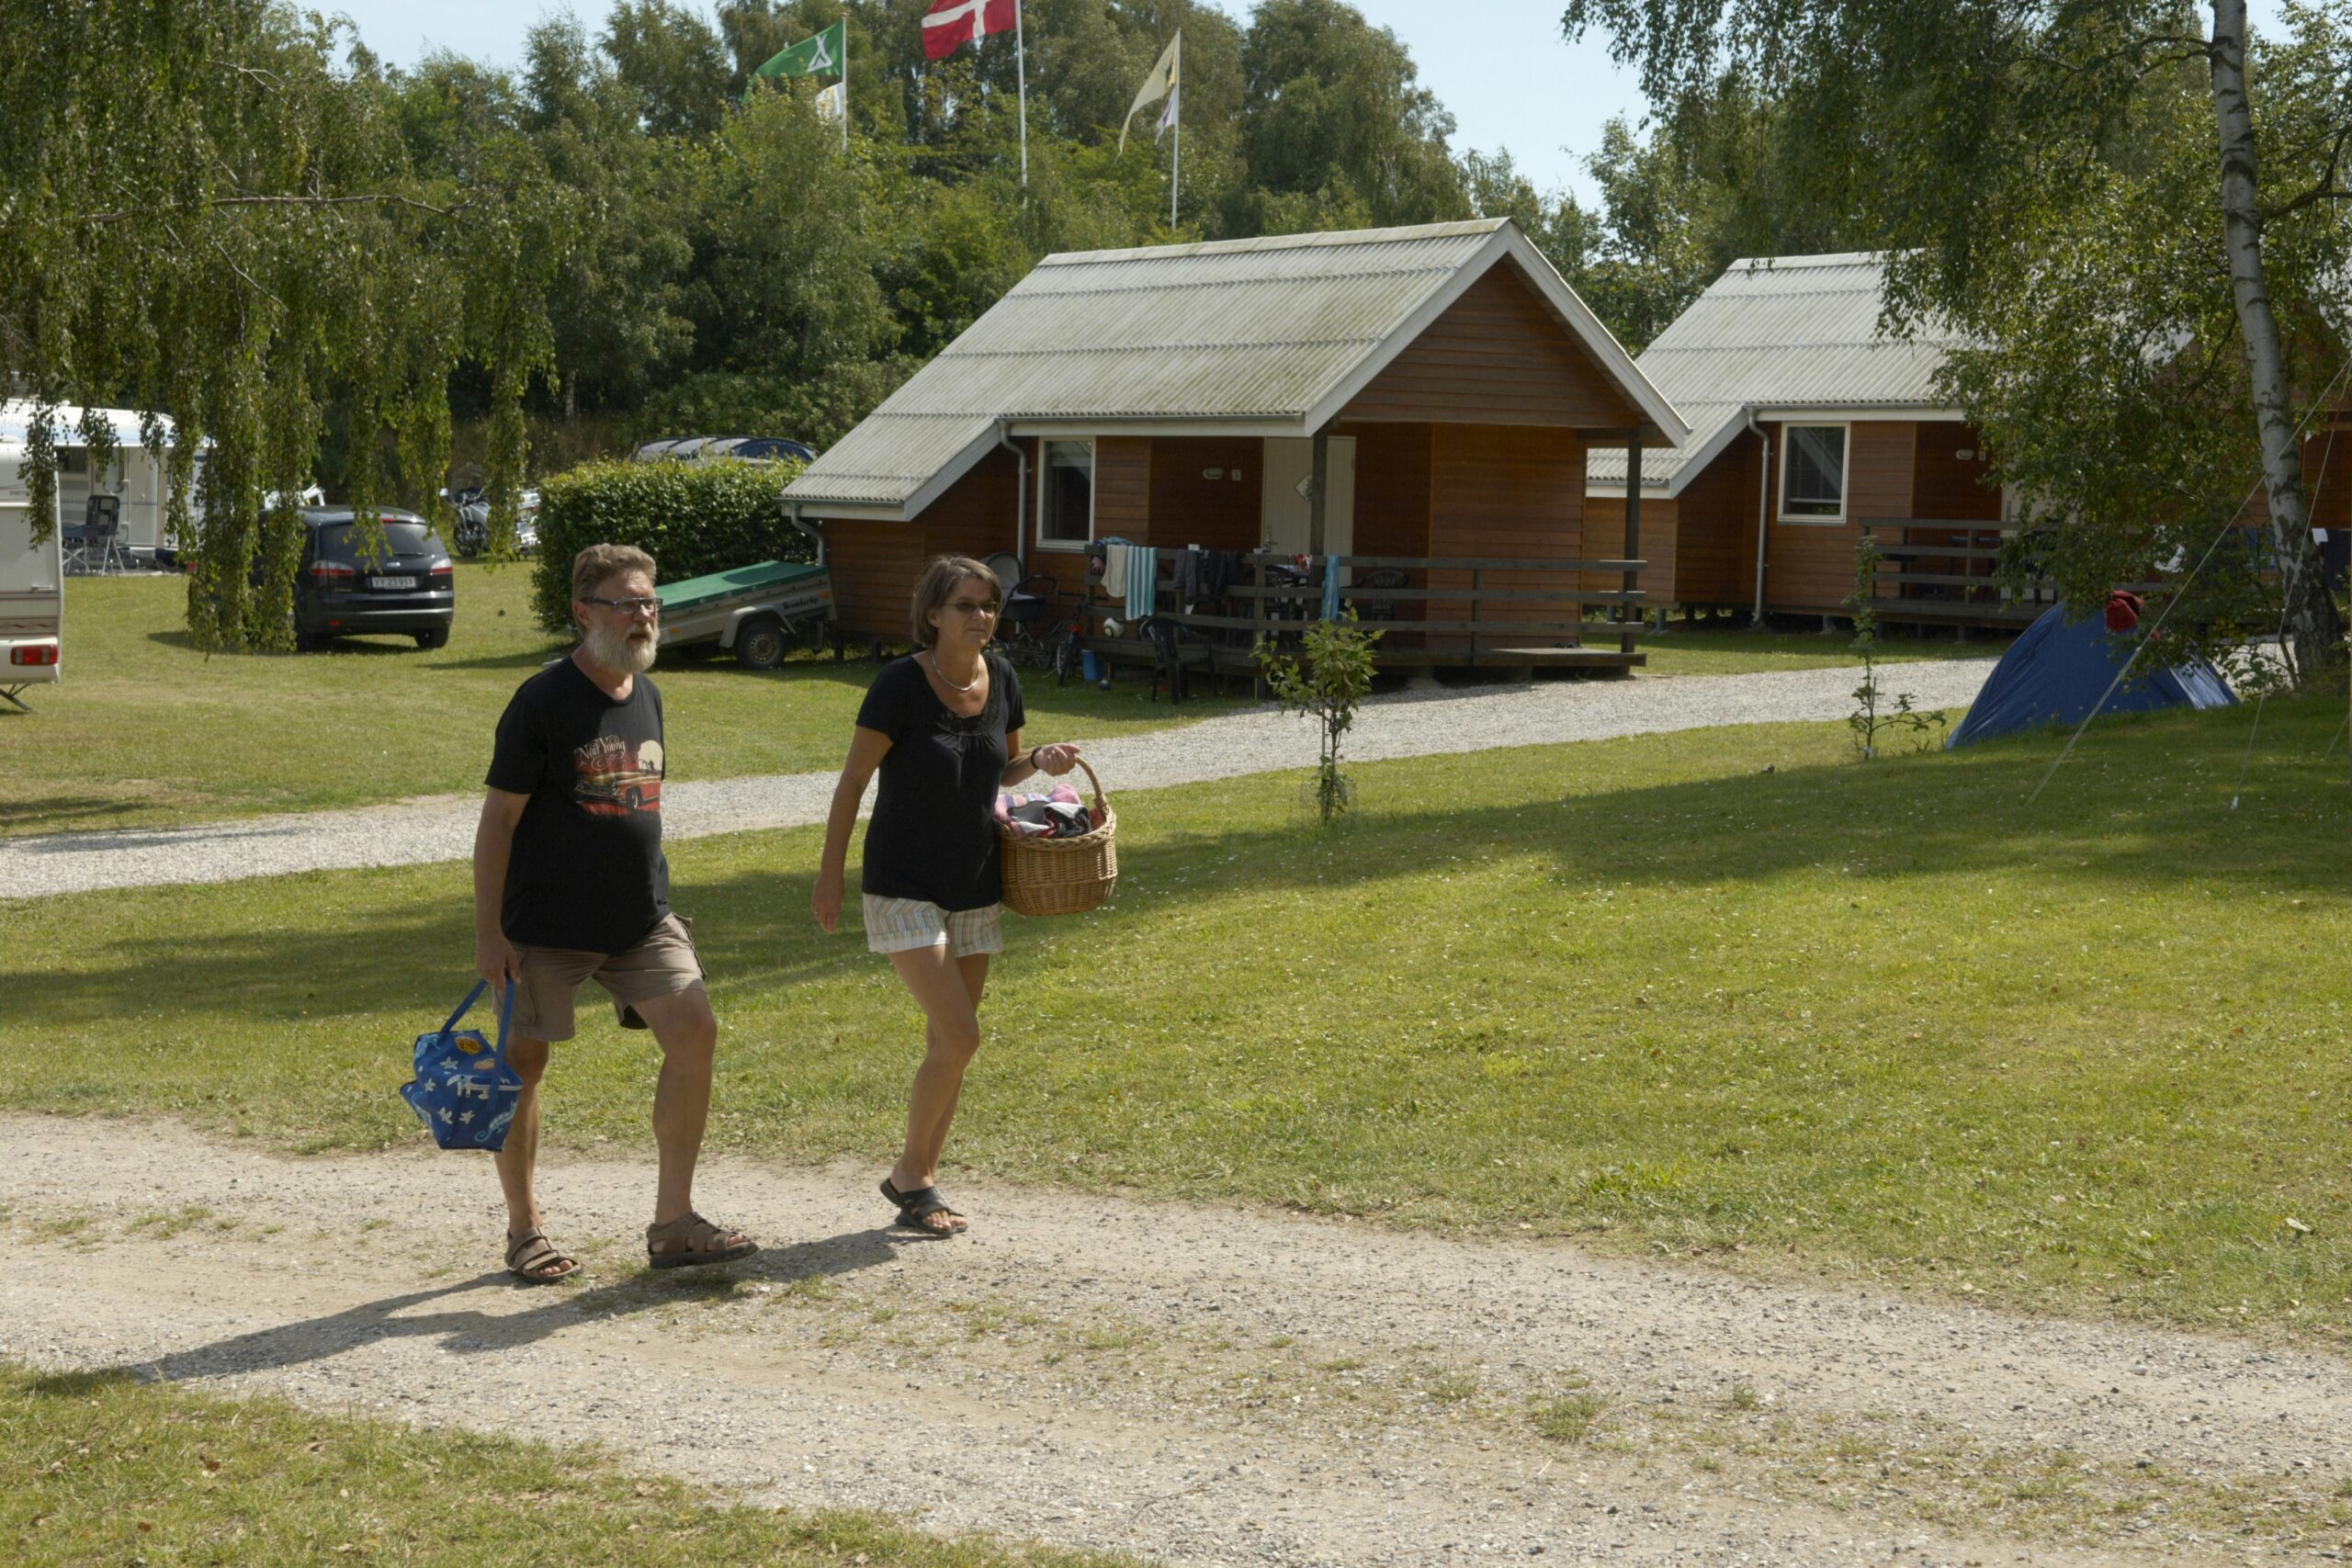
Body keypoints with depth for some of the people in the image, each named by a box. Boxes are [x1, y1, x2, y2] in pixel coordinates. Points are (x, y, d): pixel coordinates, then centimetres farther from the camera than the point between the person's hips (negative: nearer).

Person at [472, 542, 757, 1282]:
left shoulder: (646, 696, 8)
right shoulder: (543, 701, -11)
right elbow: (498, 818, -10)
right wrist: (488, 932, -12)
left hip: (641, 917, 5)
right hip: (546, 927, -5)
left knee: (694, 1030, -8)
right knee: (523, 1061, 2)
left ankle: (673, 1222, 0)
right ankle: (524, 1230, 19)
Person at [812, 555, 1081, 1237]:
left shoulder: (1000, 678, 1)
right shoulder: (901, 683, -16)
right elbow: (852, 781, -10)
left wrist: (1040, 762, -7)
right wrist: (830, 874, -10)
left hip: (974, 888, 6)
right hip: (905, 886, -6)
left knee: (947, 1042, 10)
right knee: (958, 1034, -15)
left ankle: (919, 1180, 23)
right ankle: (910, 1173, 3)